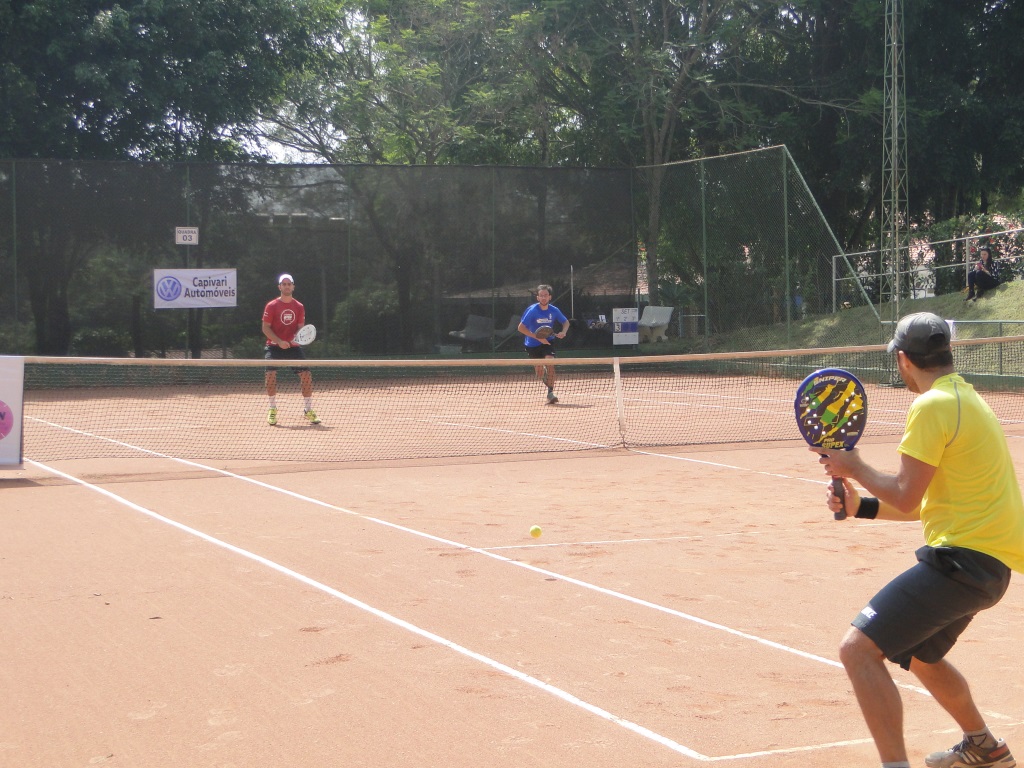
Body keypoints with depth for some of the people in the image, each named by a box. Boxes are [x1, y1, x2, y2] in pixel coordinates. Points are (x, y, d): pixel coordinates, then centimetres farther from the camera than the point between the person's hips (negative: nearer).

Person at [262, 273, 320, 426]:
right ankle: (272, 410, -3)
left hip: (293, 347, 2)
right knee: (271, 374, -20)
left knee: (306, 375, -7)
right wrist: (279, 341, -18)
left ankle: (309, 410, 7)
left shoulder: (299, 307, 5)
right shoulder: (271, 306, -3)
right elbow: (265, 328, -5)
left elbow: (301, 328, 5)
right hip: (274, 346, -2)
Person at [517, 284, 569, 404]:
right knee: (540, 373, 7)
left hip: (547, 341, 1)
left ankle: (550, 393, -18)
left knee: (549, 363, -23)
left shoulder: (554, 310, -10)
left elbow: (566, 322, 7)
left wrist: (563, 332, -16)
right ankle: (544, 375, 46)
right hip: (533, 344, -1)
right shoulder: (532, 310, -19)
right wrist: (538, 337, -27)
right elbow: (521, 328, -21)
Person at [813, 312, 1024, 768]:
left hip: (962, 557, -10)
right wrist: (862, 506, 13)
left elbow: (906, 497, -17)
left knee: (859, 648, -17)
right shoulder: (967, 398, 17)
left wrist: (853, 467, -2)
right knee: (918, 655, 32)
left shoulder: (932, 406, -14)